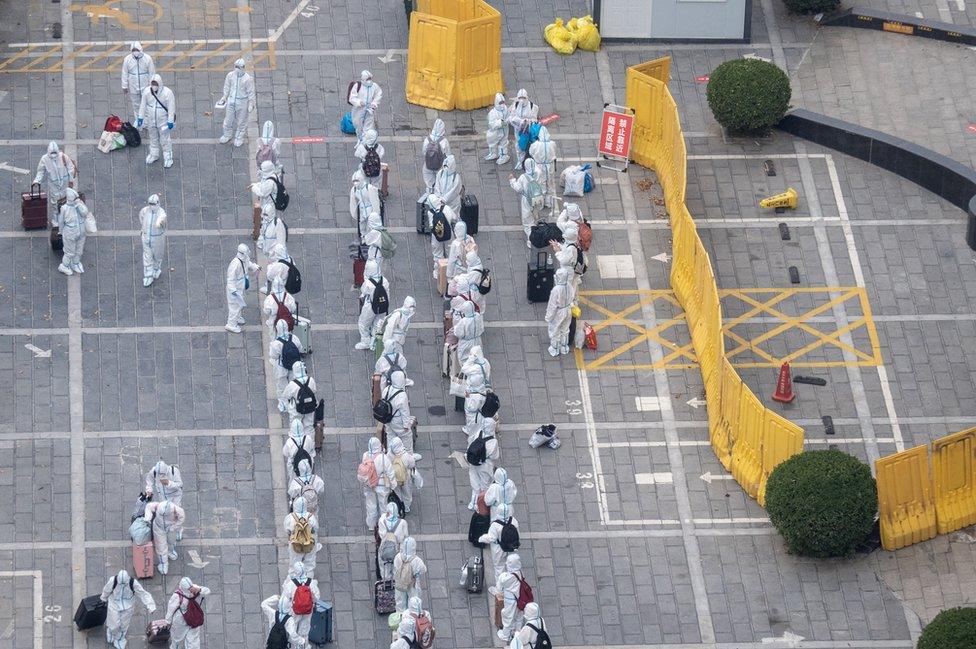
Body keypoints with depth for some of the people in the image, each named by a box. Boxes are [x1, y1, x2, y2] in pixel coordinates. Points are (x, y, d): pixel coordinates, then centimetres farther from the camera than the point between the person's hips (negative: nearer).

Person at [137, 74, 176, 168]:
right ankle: (153, 155, 41)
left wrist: (170, 121, -15)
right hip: (151, 120, 4)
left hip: (163, 121, -4)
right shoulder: (147, 92, -12)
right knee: (153, 138, 21)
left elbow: (171, 108, -16)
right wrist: (140, 117, 5)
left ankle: (168, 158, 23)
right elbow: (143, 105, 1)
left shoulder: (167, 93, -23)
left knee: (165, 140, 7)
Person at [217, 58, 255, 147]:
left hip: (242, 103, -3)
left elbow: (251, 92, -11)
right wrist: (224, 97, 12)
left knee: (241, 121, 12)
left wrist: (251, 104, -8)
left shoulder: (248, 79, -19)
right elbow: (227, 87, 7)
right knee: (228, 119, 16)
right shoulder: (230, 75, -9)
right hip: (231, 101, 3)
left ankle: (239, 138, 32)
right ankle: (227, 135, 38)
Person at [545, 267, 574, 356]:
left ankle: (555, 350, 40)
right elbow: (570, 299, -1)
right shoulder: (569, 287, -18)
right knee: (565, 330, 28)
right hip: (567, 311, 5)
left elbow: (552, 305, -24)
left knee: (555, 332, 20)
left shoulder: (556, 290, -35)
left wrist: (548, 318, -10)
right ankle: (564, 348, 47)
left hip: (558, 313, -5)